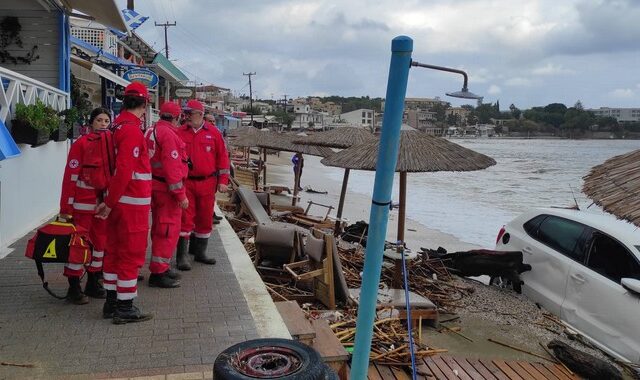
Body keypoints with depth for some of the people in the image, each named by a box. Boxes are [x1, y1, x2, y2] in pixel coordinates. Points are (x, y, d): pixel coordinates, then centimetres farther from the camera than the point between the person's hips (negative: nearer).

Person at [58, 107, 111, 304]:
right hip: (82, 205, -5)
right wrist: (66, 208, -13)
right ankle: (74, 288, 11)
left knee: (101, 242, 12)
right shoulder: (81, 144, -8)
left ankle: (93, 283, 27)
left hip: (104, 204, 6)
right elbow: (71, 176, -11)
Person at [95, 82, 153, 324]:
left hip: (118, 202, 9)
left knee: (115, 251, 16)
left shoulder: (119, 126, 11)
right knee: (132, 255, 1)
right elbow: (124, 170, -23)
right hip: (132, 203, -9)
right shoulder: (132, 130, -17)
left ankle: (111, 303, 27)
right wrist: (110, 203, -17)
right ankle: (125, 309, 10)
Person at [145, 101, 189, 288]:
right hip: (167, 188, -10)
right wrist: (181, 194, -19)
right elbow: (172, 167, -22)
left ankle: (162, 267, 31)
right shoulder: (168, 134, -17)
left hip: (155, 186, 10)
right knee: (169, 230, -4)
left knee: (160, 228, 19)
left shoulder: (152, 131, 13)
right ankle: (158, 273, 1)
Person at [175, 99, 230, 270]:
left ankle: (200, 252, 26)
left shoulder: (213, 132, 3)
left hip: (207, 183, 2)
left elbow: (222, 156, 5)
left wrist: (223, 180, 1)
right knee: (185, 218, -3)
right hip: (185, 183, -2)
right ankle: (182, 256, 3)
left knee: (205, 218, 11)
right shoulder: (179, 133, 1)